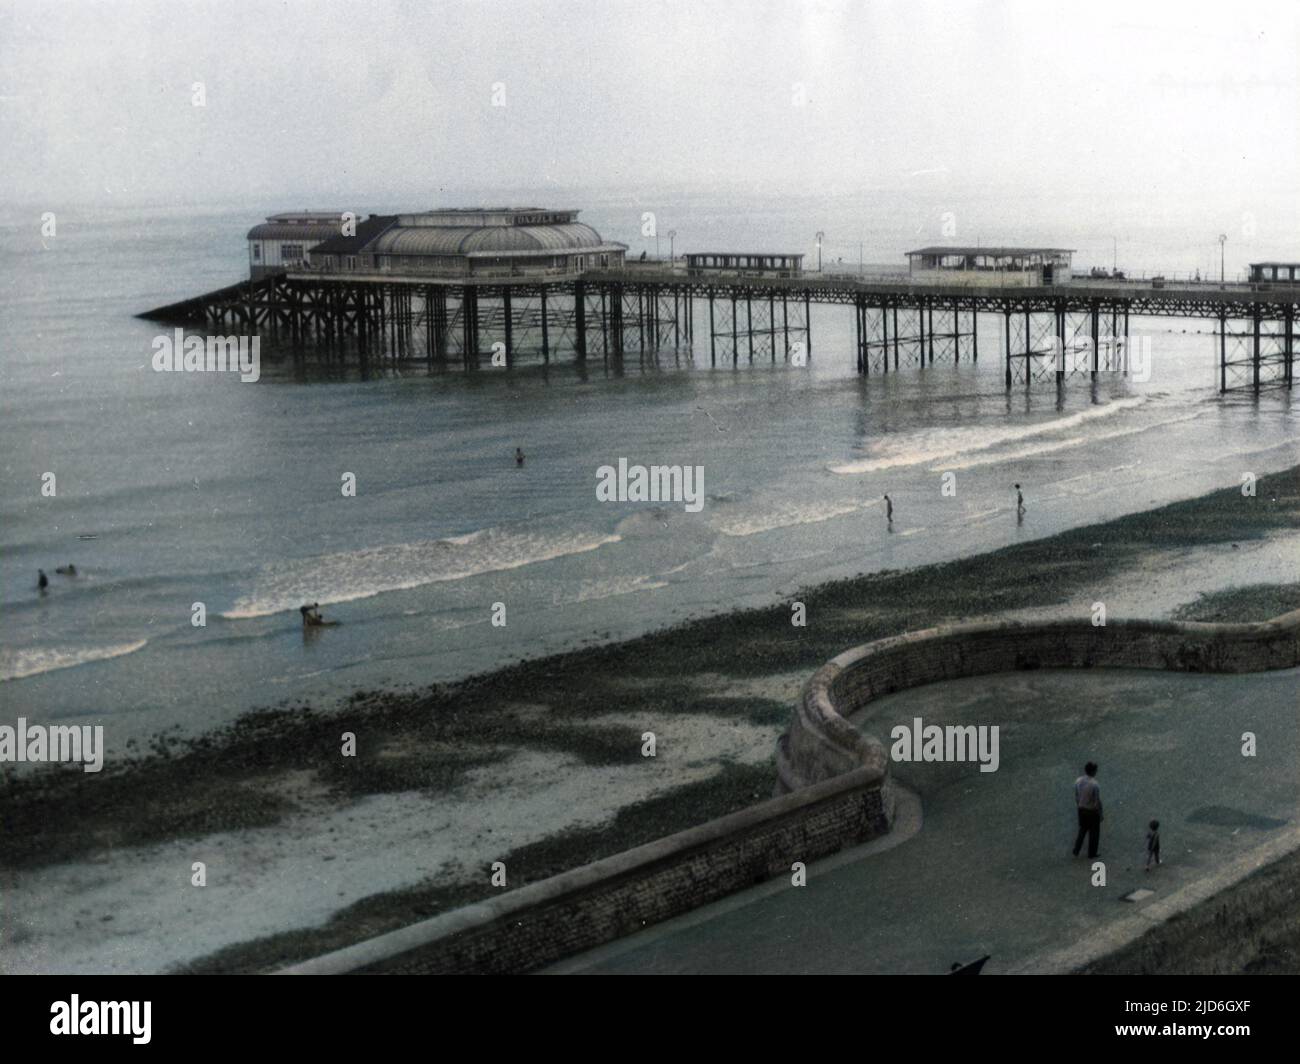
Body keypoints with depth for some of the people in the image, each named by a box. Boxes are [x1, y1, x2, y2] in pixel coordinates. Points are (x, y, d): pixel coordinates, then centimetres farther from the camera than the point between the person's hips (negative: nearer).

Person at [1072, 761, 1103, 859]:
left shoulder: (1078, 781, -9)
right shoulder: (1094, 785, -27)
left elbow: (1076, 797, 3)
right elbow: (1097, 802, -20)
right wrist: (1100, 813, -6)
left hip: (1081, 810, 5)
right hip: (1092, 811, -5)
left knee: (1082, 829, 26)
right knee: (1094, 833, 15)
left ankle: (1076, 851, 29)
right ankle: (1091, 854, 27)